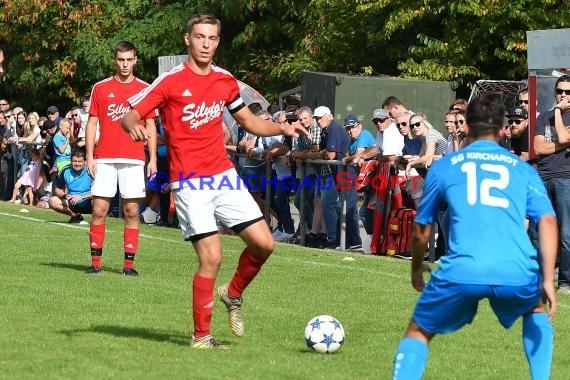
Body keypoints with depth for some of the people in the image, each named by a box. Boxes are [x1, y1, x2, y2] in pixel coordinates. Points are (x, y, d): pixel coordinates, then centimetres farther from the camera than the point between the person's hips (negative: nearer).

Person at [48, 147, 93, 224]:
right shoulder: (66, 171, -4)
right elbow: (57, 190, 4)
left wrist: (81, 197, -29)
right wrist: (65, 196, -17)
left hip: (88, 204, -4)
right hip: (72, 203, 4)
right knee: (52, 201, -16)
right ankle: (76, 216, -6)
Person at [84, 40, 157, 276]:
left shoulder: (145, 89, 7)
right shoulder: (100, 88, 7)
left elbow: (150, 127, 9)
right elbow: (92, 123, 8)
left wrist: (153, 159, 2)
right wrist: (89, 157, 0)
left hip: (133, 159, 0)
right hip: (104, 159, 0)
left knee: (131, 211, -1)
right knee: (99, 209, -3)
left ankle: (129, 263, 3)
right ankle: (95, 262, 3)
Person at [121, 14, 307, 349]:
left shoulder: (226, 81, 9)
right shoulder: (171, 81, -7)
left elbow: (250, 121, 21)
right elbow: (130, 115, -9)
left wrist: (282, 129, 4)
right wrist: (134, 126, -33)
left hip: (224, 175, 5)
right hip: (189, 181, -5)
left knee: (264, 243, -3)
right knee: (212, 257, -13)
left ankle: (234, 294, 25)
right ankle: (201, 336, 2)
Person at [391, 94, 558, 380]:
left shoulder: (443, 166, 19)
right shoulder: (523, 169, 20)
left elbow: (421, 229, 25)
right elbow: (548, 220, 5)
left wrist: (416, 268, 43)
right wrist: (548, 280, 2)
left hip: (461, 272, -1)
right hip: (518, 274, 1)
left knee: (418, 333, 19)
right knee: (536, 311, 35)